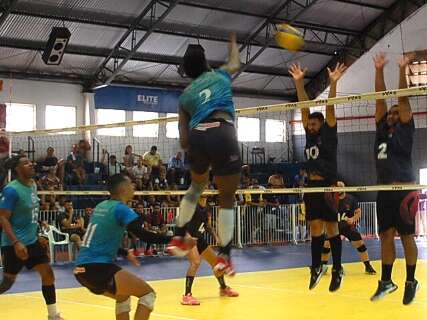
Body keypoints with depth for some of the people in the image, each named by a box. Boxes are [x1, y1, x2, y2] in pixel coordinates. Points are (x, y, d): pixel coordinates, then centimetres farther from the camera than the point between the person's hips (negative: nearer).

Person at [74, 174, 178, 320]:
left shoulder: (101, 207, 17)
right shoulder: (121, 209, -8)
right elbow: (143, 235, -19)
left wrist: (125, 253, 32)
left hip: (81, 269, 9)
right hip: (97, 268, -9)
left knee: (123, 296, 29)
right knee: (148, 293, -3)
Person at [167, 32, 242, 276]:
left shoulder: (186, 95, 23)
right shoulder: (220, 75, 20)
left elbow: (184, 141, 17)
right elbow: (236, 63, 47)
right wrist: (233, 43, 63)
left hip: (197, 137, 3)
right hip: (222, 134, -3)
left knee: (197, 186, 31)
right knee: (227, 198, 5)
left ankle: (179, 238, 27)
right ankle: (224, 256, 1)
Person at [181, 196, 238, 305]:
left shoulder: (205, 209, 6)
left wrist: (216, 236, 6)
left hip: (200, 240, 9)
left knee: (216, 261, 16)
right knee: (196, 262, -30)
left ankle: (224, 288, 41)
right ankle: (187, 296, -30)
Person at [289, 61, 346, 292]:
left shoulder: (328, 134, -1)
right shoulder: (310, 136, 12)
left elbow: (330, 109, -11)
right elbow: (304, 108, 6)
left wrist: (333, 83, -21)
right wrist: (299, 83, 0)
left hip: (327, 187, -5)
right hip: (311, 187, 6)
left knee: (331, 229, -1)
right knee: (315, 229, 9)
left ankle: (337, 270, 5)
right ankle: (316, 267, 16)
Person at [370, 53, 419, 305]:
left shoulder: (405, 129, 2)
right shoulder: (382, 129, 15)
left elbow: (403, 99, -6)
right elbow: (380, 99, 12)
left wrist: (403, 70, -9)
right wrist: (379, 70, 8)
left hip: (404, 190, -5)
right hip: (384, 190, 5)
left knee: (407, 237, 0)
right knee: (386, 236, 7)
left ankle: (411, 282, 9)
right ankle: (386, 281, 14)